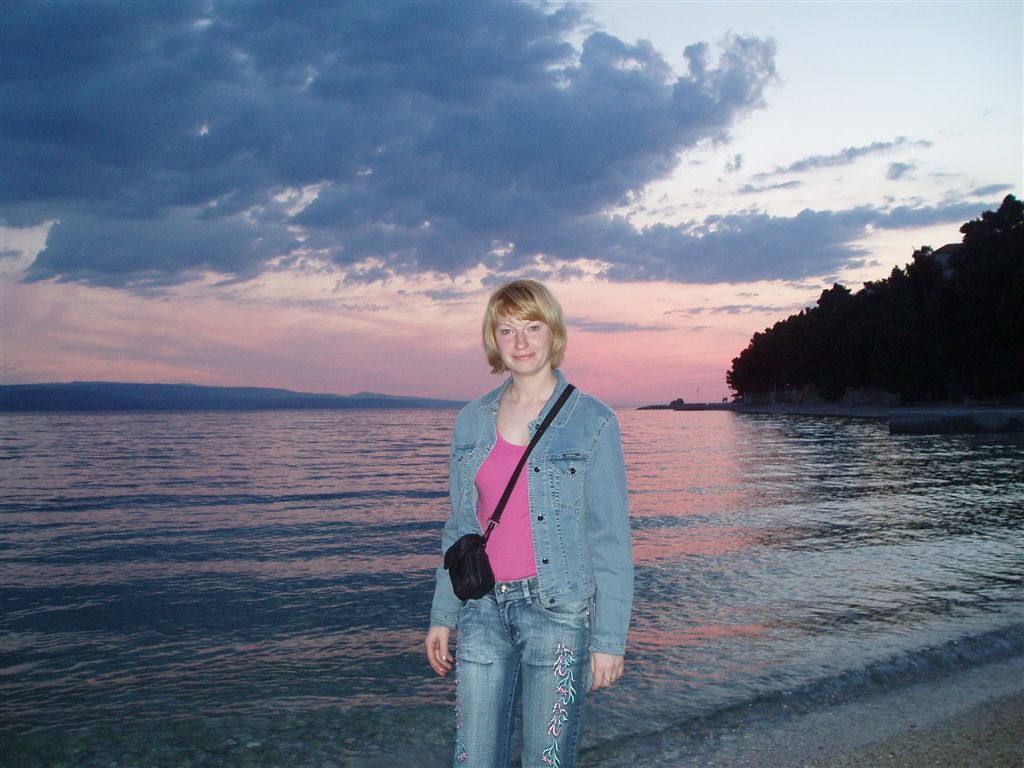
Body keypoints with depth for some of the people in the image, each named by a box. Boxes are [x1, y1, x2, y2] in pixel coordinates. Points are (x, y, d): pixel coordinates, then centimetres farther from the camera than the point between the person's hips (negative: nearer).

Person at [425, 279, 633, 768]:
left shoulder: (591, 422, -5)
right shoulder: (472, 421, 7)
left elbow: (611, 538, -6)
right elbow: (459, 526, 12)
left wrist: (610, 638, -9)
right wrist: (442, 615, 10)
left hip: (558, 612, -3)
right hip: (482, 609, 4)